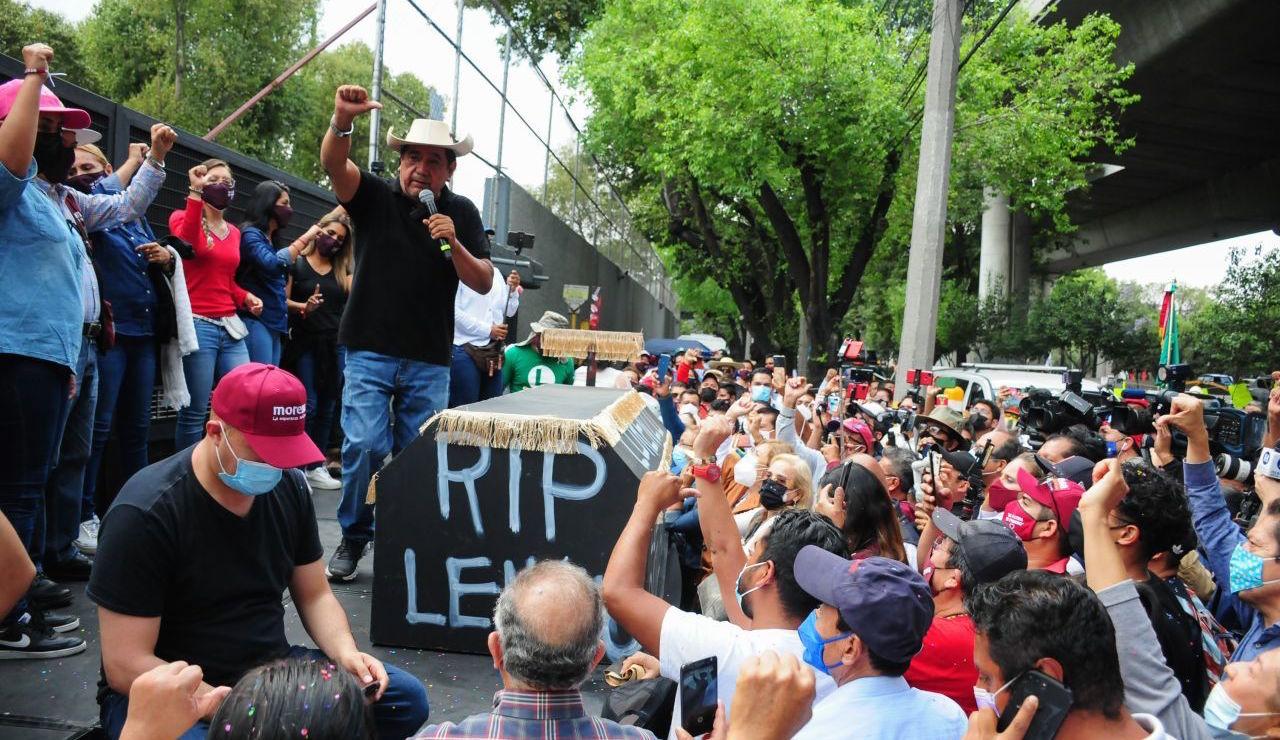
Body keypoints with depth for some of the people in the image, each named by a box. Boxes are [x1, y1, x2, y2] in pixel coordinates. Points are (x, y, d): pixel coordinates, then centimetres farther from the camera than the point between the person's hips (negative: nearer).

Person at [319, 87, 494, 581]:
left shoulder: (462, 213, 6)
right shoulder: (375, 197, 2)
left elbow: (484, 283, 0)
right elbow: (334, 165, -17)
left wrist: (454, 244, -17)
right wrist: (342, 120, -36)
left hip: (430, 361, 2)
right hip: (370, 352, -1)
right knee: (364, 447, -9)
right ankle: (353, 539, 12)